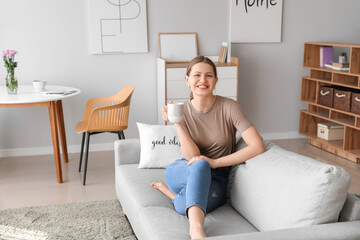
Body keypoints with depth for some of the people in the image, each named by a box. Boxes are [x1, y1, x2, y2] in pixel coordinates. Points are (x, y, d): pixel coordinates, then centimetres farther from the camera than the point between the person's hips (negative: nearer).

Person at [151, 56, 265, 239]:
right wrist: (177, 123, -24)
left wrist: (215, 162, -24)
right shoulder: (182, 111, -6)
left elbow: (258, 147, -23)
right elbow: (192, 157, -15)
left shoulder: (229, 107, -14)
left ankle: (175, 196, -4)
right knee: (200, 165, -35)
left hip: (214, 179, 0)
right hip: (184, 171, 1)